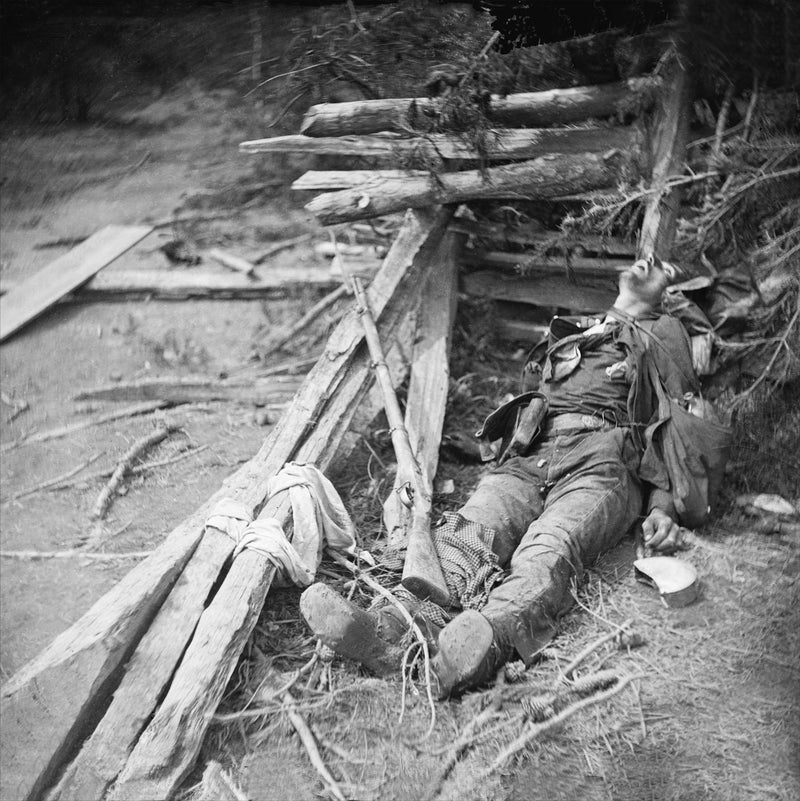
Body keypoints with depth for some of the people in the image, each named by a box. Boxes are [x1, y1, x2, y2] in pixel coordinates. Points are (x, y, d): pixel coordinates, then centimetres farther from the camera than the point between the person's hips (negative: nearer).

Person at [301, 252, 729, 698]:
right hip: (526, 460, 4)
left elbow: (674, 438, 15)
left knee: (548, 550, -35)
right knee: (466, 534, -29)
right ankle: (392, 635, -55)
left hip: (601, 464, -4)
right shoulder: (569, 337, 39)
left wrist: (662, 509, -2)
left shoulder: (665, 335, 28)